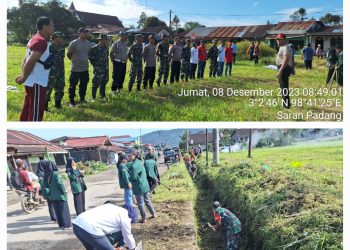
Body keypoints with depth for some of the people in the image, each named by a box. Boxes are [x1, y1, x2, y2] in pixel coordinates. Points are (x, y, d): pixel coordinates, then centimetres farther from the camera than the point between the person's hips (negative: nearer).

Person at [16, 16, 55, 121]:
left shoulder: (34, 39, 14)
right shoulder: (41, 41, -18)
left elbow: (26, 60, 14)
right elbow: (30, 63, -23)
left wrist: (23, 76, 7)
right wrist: (24, 78, -12)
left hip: (31, 81, 10)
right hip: (37, 83, -10)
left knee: (27, 110, 16)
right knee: (36, 113, -4)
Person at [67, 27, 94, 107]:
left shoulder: (89, 43, 5)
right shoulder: (74, 43, -12)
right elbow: (69, 54, -4)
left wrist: (86, 60, 13)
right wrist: (75, 60, 5)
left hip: (85, 68, 6)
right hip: (75, 69, -6)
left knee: (84, 84, 15)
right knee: (73, 85, 1)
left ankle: (82, 99, 29)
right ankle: (71, 101, 10)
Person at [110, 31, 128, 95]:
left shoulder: (125, 43, 10)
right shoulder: (116, 43, -9)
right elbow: (111, 53, -8)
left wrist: (126, 59, 11)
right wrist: (113, 60, -6)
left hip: (124, 63, 6)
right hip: (117, 62, -6)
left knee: (122, 77, 9)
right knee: (116, 77, -5)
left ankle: (120, 89, 22)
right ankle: (114, 90, 2)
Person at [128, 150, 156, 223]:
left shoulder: (133, 165, -21)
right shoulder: (140, 163, 6)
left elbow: (134, 177, -18)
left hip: (138, 187, -8)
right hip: (145, 185, 8)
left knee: (140, 203, 4)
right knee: (147, 200, 21)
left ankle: (143, 218, 11)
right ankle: (153, 214, 30)